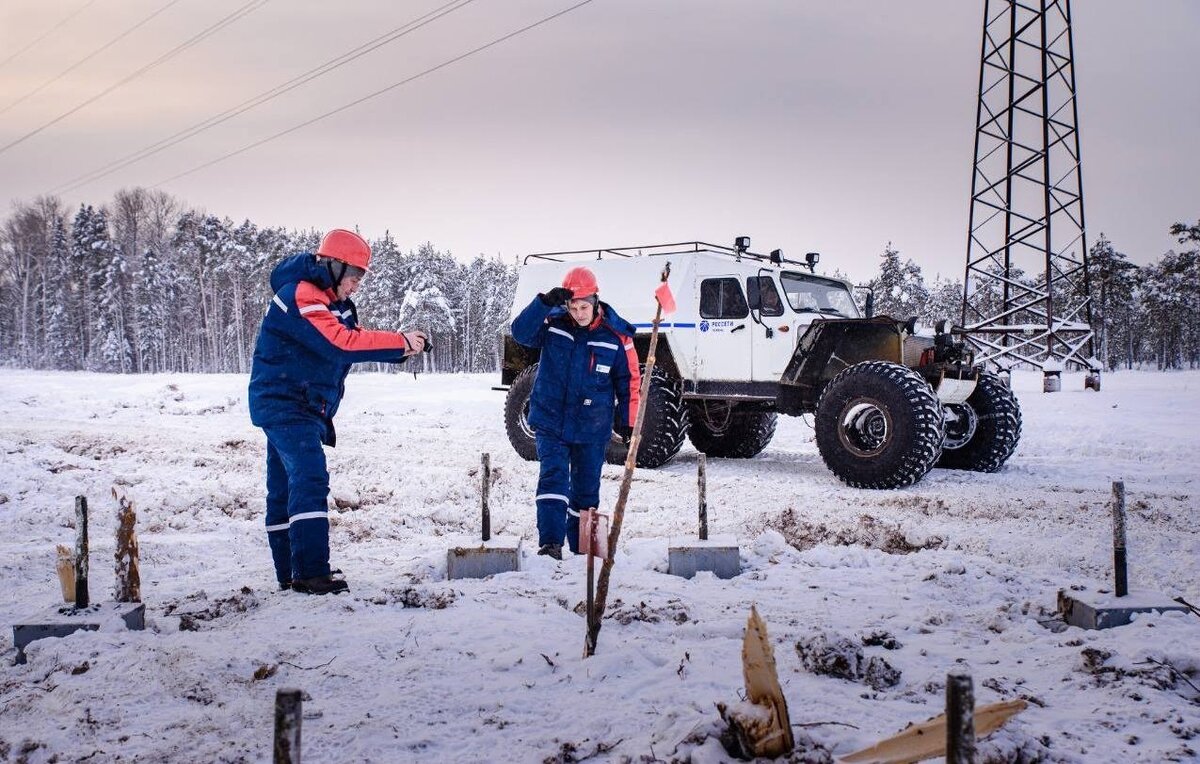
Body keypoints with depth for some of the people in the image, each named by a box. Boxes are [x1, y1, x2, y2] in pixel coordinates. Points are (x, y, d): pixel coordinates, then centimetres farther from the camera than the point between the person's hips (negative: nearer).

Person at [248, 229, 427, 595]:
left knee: (285, 487, 11)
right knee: (310, 479, -19)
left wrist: (403, 346, -8)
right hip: (285, 403, -10)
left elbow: (353, 340, 8)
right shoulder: (300, 296, -19)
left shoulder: (334, 301, 14)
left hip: (299, 407, 10)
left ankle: (291, 572, 16)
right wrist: (400, 342, -25)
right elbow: (340, 345, -28)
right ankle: (311, 573, -23)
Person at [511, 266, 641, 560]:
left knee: (586, 489, 10)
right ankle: (550, 543, -18)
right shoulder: (553, 323, -5)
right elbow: (521, 332, -20)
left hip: (591, 429, 1)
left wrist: (627, 421, 3)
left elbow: (629, 380, 2)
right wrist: (544, 303, -31)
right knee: (553, 477, -15)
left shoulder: (616, 336, -6)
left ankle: (582, 549, 23)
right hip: (550, 422, -1)